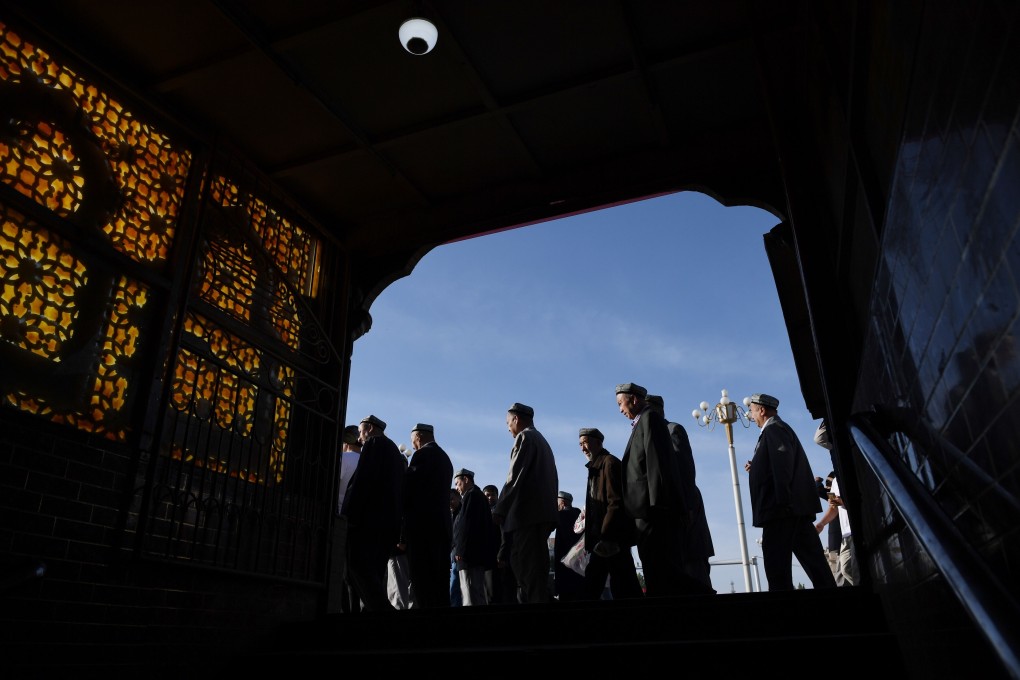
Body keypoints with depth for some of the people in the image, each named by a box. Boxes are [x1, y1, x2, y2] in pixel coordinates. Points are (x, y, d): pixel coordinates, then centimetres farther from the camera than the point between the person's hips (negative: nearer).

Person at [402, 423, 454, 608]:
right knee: (439, 580, 9)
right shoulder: (444, 457, 19)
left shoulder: (422, 454, -7)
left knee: (422, 579, -8)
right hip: (442, 523, 9)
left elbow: (409, 487, -11)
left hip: (423, 524, -9)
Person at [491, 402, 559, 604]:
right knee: (534, 565, 9)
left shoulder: (524, 437, -4)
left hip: (527, 512, -9)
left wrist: (499, 510, -8)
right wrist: (550, 504, 19)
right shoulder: (542, 441, 23)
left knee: (526, 565, -10)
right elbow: (551, 479, 20)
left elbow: (515, 476, -13)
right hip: (542, 512, 9)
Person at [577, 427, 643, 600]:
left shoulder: (610, 462, -8)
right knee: (591, 587, 11)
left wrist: (606, 536, -22)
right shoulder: (595, 468, 20)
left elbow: (616, 503, -17)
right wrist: (593, 536, 15)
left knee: (624, 588, -7)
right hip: (601, 539, 10)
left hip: (613, 538, -10)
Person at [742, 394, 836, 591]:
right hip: (797, 508, 10)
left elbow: (783, 464, -19)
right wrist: (756, 469, 16)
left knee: (776, 562, -9)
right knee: (812, 560, 8)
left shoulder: (773, 429, -6)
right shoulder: (779, 428, 24)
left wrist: (781, 502, -23)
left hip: (783, 510, -10)